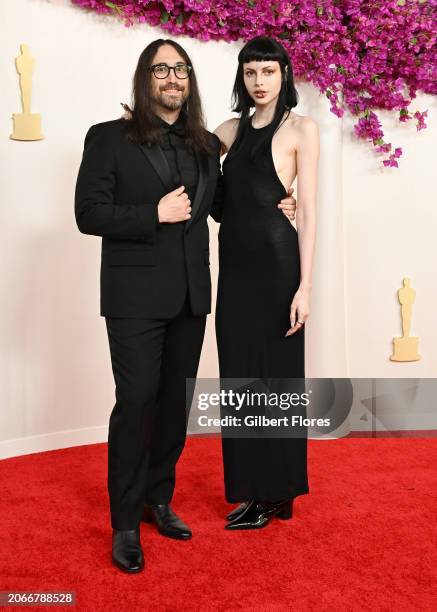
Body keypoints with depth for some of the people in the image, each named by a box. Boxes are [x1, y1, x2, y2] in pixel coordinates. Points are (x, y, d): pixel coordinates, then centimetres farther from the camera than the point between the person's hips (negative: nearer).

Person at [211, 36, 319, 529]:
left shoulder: (301, 129, -1)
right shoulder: (232, 130, 13)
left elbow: (308, 211, -7)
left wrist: (304, 286, -13)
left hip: (276, 261, -5)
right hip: (234, 264, 6)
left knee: (276, 375, 4)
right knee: (240, 376, 9)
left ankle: (277, 492, 19)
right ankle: (254, 490, 23)